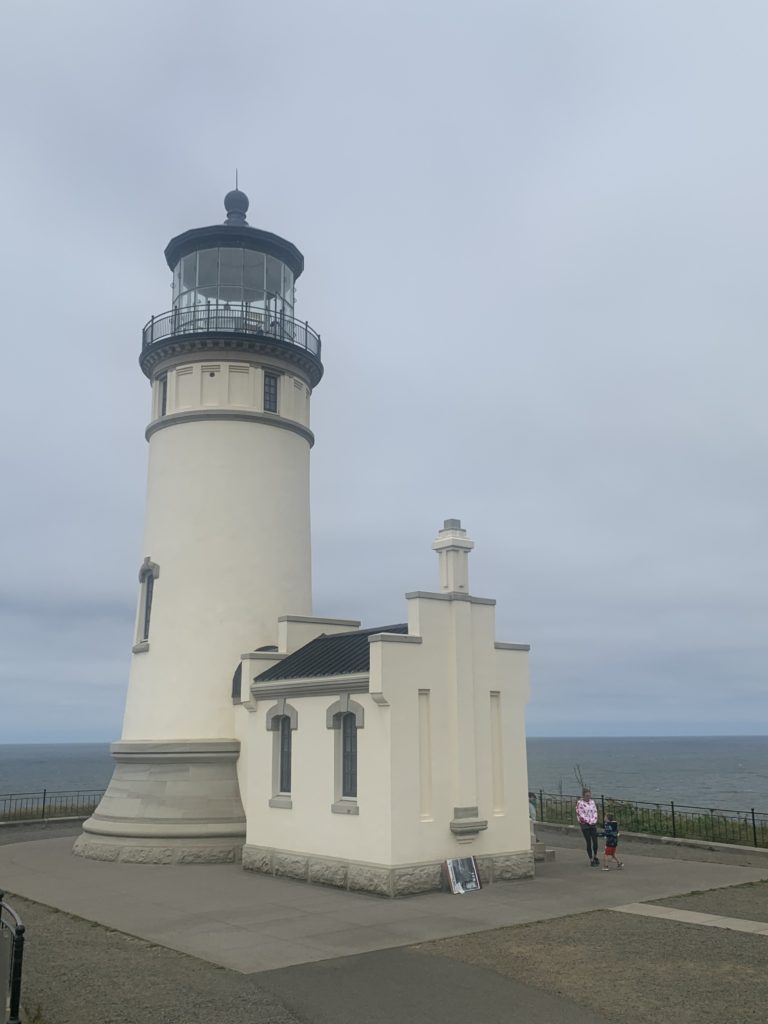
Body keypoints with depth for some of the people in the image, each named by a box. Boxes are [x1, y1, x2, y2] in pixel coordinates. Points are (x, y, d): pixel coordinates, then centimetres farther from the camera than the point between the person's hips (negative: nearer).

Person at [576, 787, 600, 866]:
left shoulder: (592, 802, 7)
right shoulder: (579, 803, -9)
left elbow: (595, 812, 8)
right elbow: (580, 814, -11)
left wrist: (594, 820, -8)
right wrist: (589, 821, -11)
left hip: (593, 824, 4)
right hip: (585, 825, -4)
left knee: (595, 841, -1)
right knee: (589, 842, -2)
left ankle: (595, 856, 24)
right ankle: (591, 860, 9)